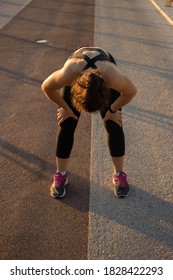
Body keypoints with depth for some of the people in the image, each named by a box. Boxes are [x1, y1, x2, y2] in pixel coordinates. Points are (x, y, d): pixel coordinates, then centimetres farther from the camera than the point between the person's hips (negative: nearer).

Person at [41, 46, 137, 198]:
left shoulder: (112, 77, -45)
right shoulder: (68, 74, -45)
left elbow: (131, 91, -22)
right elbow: (46, 87, -22)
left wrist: (112, 110, -11)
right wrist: (66, 108, -12)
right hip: (78, 70, 0)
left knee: (114, 126, -8)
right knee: (66, 126, -7)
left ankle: (119, 175, 11)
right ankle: (60, 175, 11)